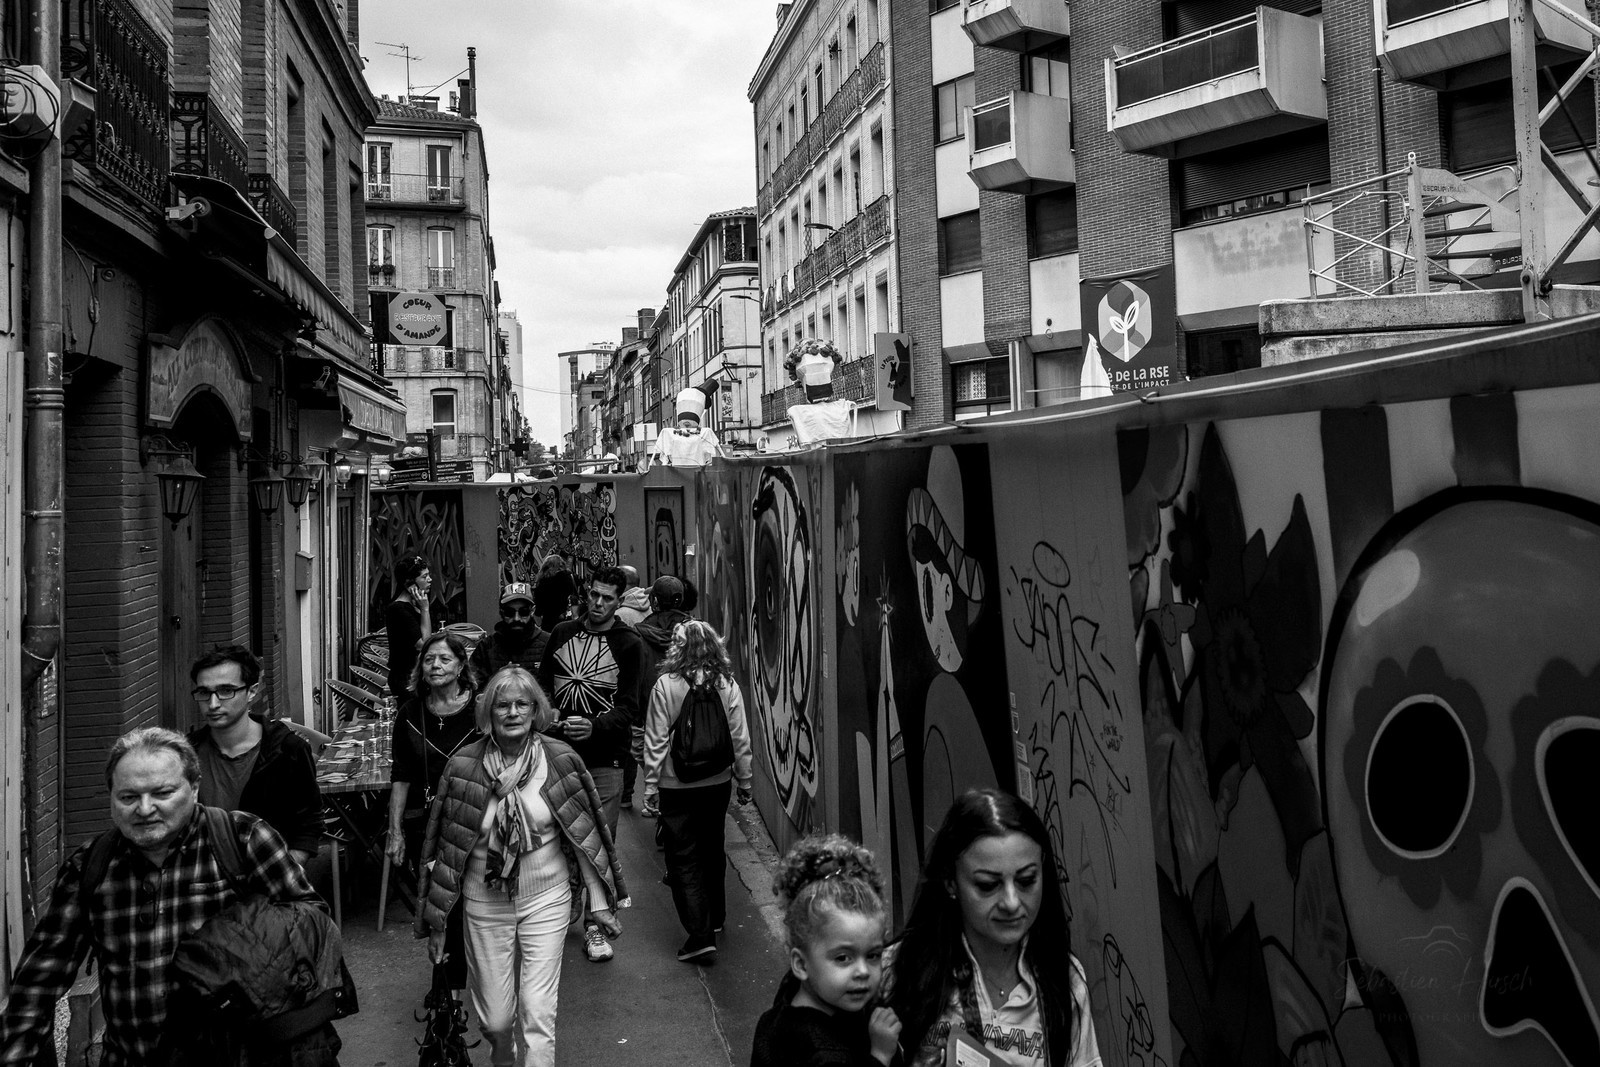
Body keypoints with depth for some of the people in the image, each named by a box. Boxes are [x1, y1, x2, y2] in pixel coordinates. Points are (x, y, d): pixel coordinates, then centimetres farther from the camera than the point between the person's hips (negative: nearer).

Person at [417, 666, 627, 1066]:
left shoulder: (560, 761, -8)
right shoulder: (463, 766, -8)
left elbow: (585, 836, -1)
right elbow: (445, 847, 0)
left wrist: (600, 902, 0)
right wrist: (435, 921, 3)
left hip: (546, 899, -1)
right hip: (485, 903, 1)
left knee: (539, 1013, -4)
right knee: (495, 1018, 10)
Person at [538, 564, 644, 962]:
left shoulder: (627, 643, -3)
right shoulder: (562, 633, 9)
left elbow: (629, 706, -8)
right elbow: (543, 684, 17)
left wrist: (594, 726, -24)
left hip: (604, 759, -3)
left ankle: (595, 926, 9)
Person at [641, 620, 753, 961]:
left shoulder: (666, 685, -13)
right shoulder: (728, 686, -6)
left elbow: (656, 740, -10)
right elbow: (740, 738, -1)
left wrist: (650, 783, 0)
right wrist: (744, 780, 10)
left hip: (677, 784, -3)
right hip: (718, 782, 4)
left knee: (683, 858, 4)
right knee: (712, 849, 21)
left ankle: (700, 933, -2)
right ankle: (715, 917, 35)